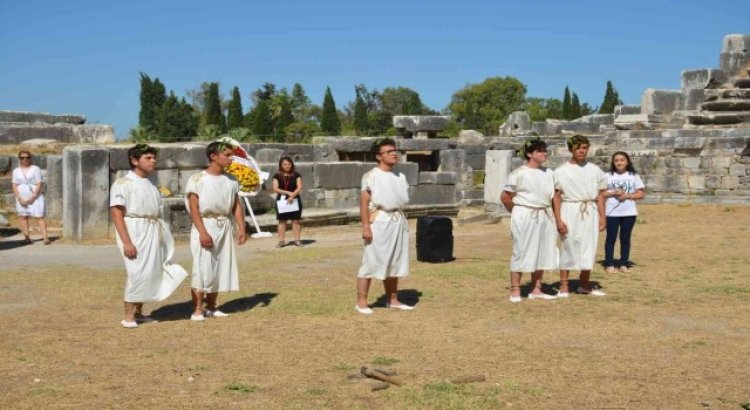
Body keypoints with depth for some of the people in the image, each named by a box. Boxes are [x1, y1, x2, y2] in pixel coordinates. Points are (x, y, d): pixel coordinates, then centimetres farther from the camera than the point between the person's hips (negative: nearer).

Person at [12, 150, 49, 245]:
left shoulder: (35, 169, 1)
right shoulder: (16, 171, 10)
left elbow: (39, 184, -5)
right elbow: (14, 186, 6)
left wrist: (33, 197, -14)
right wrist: (19, 198, -8)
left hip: (35, 197, -4)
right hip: (22, 198, 4)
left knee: (40, 216, -10)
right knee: (22, 216, -3)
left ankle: (45, 237, -16)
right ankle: (27, 237, -3)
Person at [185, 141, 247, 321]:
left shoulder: (231, 180, 8)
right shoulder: (198, 179, -8)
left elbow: (237, 206, 9)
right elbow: (194, 208, -13)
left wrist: (241, 228, -2)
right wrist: (202, 232, -20)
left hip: (224, 227, 6)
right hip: (205, 226, -6)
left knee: (221, 268, 9)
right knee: (203, 268, -7)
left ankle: (212, 307, 19)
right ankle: (197, 309, -1)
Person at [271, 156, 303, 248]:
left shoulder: (296, 175, 5)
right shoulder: (277, 176, 4)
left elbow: (299, 187, -3)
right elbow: (275, 189, -4)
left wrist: (292, 196, -18)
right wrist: (288, 192, -14)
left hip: (294, 200, 0)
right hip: (281, 200, 0)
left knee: (296, 220, 0)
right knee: (282, 221, 2)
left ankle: (297, 240, 4)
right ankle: (281, 241, 4)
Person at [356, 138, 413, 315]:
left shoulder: (400, 176, 13)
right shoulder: (371, 176, -8)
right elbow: (364, 202, -12)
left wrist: (403, 221, 15)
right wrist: (365, 226, -19)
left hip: (398, 221, 7)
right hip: (379, 221, -7)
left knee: (395, 262, 12)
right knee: (371, 261, -8)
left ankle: (392, 300, 21)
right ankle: (361, 302, -4)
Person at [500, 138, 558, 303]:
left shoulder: (548, 173, 8)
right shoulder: (519, 173, -9)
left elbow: (553, 196, 12)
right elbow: (505, 197, -6)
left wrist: (554, 216, 1)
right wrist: (517, 212, 0)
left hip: (544, 216, 6)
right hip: (525, 217, -6)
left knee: (542, 253, 9)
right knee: (521, 252, -2)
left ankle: (536, 289, 19)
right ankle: (515, 291, 3)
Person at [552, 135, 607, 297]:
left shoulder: (594, 170, 9)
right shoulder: (561, 171, -1)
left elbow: (600, 195, 10)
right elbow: (556, 196, -4)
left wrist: (602, 217, 4)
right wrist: (558, 219, -11)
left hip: (590, 212, 4)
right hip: (570, 211, -3)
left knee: (589, 248, 7)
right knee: (568, 247, -2)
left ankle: (584, 285, 19)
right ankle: (563, 286, 3)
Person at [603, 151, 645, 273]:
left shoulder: (634, 176, 5)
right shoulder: (608, 176, 3)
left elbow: (641, 194, 3)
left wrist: (628, 196, -12)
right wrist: (613, 193, -15)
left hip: (629, 212, 1)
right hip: (612, 212, -1)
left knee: (625, 238, 6)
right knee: (611, 237, 1)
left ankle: (624, 264, 13)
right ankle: (609, 264, 6)